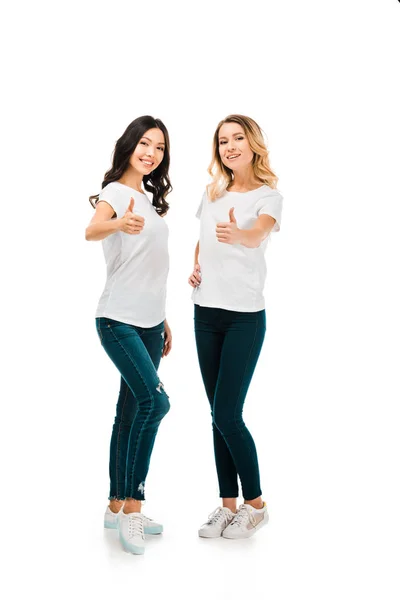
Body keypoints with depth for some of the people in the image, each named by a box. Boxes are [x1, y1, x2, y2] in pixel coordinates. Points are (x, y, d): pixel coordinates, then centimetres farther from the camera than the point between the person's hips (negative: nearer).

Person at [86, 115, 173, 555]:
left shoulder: (151, 199, 17)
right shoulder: (115, 192, -6)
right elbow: (92, 230, -30)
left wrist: (163, 321, 19)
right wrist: (120, 223, -51)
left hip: (150, 322, 8)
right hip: (119, 320, -8)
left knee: (131, 412, 10)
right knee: (153, 400, -21)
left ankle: (118, 507, 18)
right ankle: (133, 505, -12)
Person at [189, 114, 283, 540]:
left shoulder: (269, 196, -6)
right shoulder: (211, 192, 9)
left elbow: (257, 235, -27)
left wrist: (237, 234, -50)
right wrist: (195, 266, 4)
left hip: (245, 316, -5)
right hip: (206, 313, 5)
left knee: (226, 415, -7)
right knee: (219, 415, 9)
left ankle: (255, 505, 12)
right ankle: (228, 504, 20)